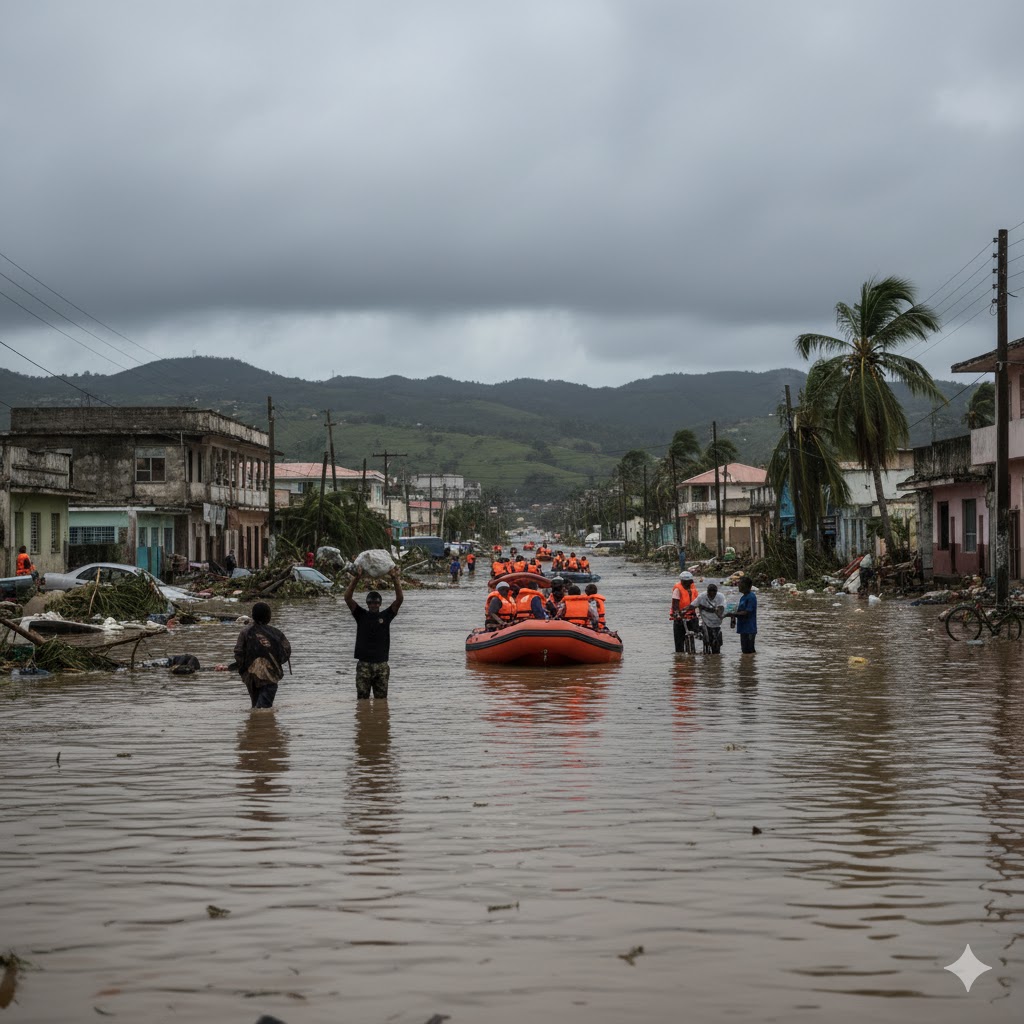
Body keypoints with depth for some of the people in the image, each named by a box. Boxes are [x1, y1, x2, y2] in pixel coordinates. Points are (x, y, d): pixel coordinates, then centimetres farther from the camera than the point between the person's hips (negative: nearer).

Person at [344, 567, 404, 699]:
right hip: (364, 664, 0)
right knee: (362, 699, -1)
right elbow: (347, 598, -3)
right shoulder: (361, 615, 8)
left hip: (381, 664, 0)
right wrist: (356, 578, -13)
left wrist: (396, 579, -11)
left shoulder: (386, 615, 9)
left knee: (382, 698, 5)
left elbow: (400, 599, -1)